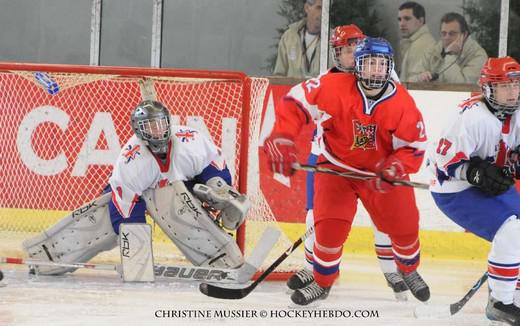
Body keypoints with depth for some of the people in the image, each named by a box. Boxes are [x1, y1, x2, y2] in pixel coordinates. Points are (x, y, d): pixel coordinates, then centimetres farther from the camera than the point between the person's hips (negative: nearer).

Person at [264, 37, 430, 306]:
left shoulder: (402, 103, -17)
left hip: (382, 170, 2)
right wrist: (281, 141, -31)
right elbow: (296, 102, -20)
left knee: (404, 225, 6)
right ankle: (322, 283, 11)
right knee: (330, 225, -14)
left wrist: (393, 170, -31)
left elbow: (414, 147, -12)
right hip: (337, 166, -2)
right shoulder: (334, 87, -23)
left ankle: (409, 270, 39)